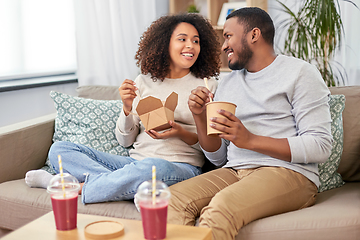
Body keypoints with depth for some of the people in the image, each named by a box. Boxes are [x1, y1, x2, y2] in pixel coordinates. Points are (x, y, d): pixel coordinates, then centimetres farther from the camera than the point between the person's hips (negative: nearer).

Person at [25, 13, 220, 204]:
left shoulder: (208, 85, 5)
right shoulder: (143, 82, 12)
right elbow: (125, 140, 11)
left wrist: (182, 134, -16)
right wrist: (127, 108, -9)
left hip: (181, 167, -3)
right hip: (136, 161, 4)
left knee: (153, 167, -41)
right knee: (59, 150, -8)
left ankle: (78, 187, -20)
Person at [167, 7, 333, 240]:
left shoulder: (299, 72, 2)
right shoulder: (227, 83, 21)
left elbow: (320, 146, -9)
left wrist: (250, 140, -17)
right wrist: (200, 116, 1)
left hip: (288, 172, -5)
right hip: (233, 172, 6)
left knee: (221, 206, -34)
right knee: (173, 199, -23)